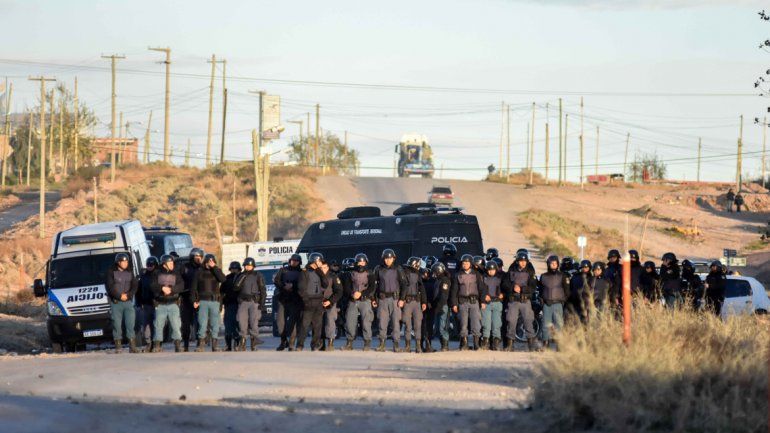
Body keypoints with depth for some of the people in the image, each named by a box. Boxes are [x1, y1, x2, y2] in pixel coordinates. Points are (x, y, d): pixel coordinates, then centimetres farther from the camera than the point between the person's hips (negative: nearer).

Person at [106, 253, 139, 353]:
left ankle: (132, 346, -1)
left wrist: (128, 295, -10)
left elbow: (135, 285, 6)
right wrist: (120, 296, -15)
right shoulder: (111, 272, 1)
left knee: (130, 324, -3)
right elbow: (110, 287, -7)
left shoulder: (130, 272, 12)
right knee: (117, 325, -3)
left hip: (128, 301, 3)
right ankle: (118, 346, 1)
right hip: (115, 302, -3)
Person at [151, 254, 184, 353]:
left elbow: (181, 286, -3)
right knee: (158, 325, 0)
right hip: (160, 304, 0)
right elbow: (153, 286, -3)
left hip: (173, 303, 0)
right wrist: (162, 288, -19)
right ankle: (156, 346, 6)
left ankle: (178, 345, -5)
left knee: (176, 325, -7)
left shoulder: (176, 273, 8)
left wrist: (171, 289, -17)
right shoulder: (157, 274, 8)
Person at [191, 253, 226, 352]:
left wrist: (214, 267, -12)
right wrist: (194, 300, -3)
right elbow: (194, 287, 6)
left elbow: (223, 279, -12)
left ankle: (214, 345, 4)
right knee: (202, 323, -7)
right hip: (202, 301, -1)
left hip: (214, 301, 1)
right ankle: (201, 344, -5)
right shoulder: (200, 272, 6)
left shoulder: (216, 271, 9)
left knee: (214, 324, 0)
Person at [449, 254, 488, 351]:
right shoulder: (458, 275, 9)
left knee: (476, 322, -10)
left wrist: (483, 301, -2)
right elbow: (454, 290, 9)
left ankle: (476, 342, -7)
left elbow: (482, 288, 7)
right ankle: (464, 343, 6)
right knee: (463, 323, 0)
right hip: (462, 302, 1)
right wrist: (454, 304, 3)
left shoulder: (476, 275, 8)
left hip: (474, 301, -1)